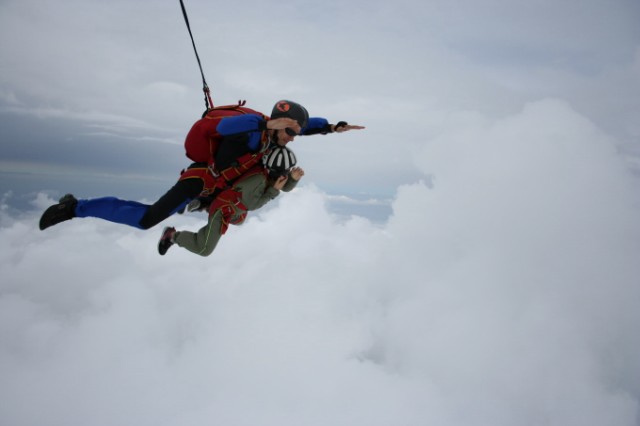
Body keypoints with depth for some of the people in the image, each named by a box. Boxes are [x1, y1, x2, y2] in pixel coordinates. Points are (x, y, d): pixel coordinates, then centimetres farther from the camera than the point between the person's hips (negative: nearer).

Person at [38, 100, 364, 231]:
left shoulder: (275, 134, -2)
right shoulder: (253, 133, -28)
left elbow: (306, 124, 13)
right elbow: (223, 125, -48)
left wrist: (334, 127, 0)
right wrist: (266, 122, -57)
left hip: (217, 186, 9)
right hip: (201, 179, -9)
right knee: (145, 220, -18)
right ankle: (75, 208, -6)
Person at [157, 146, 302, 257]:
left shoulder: (270, 173, -13)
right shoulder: (258, 179, -37)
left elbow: (286, 187, 0)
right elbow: (252, 205, -27)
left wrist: (294, 178, -21)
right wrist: (273, 190, -29)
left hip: (236, 209, 9)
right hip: (222, 208, -9)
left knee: (238, 221, 43)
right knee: (204, 249, -13)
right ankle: (173, 235, 9)